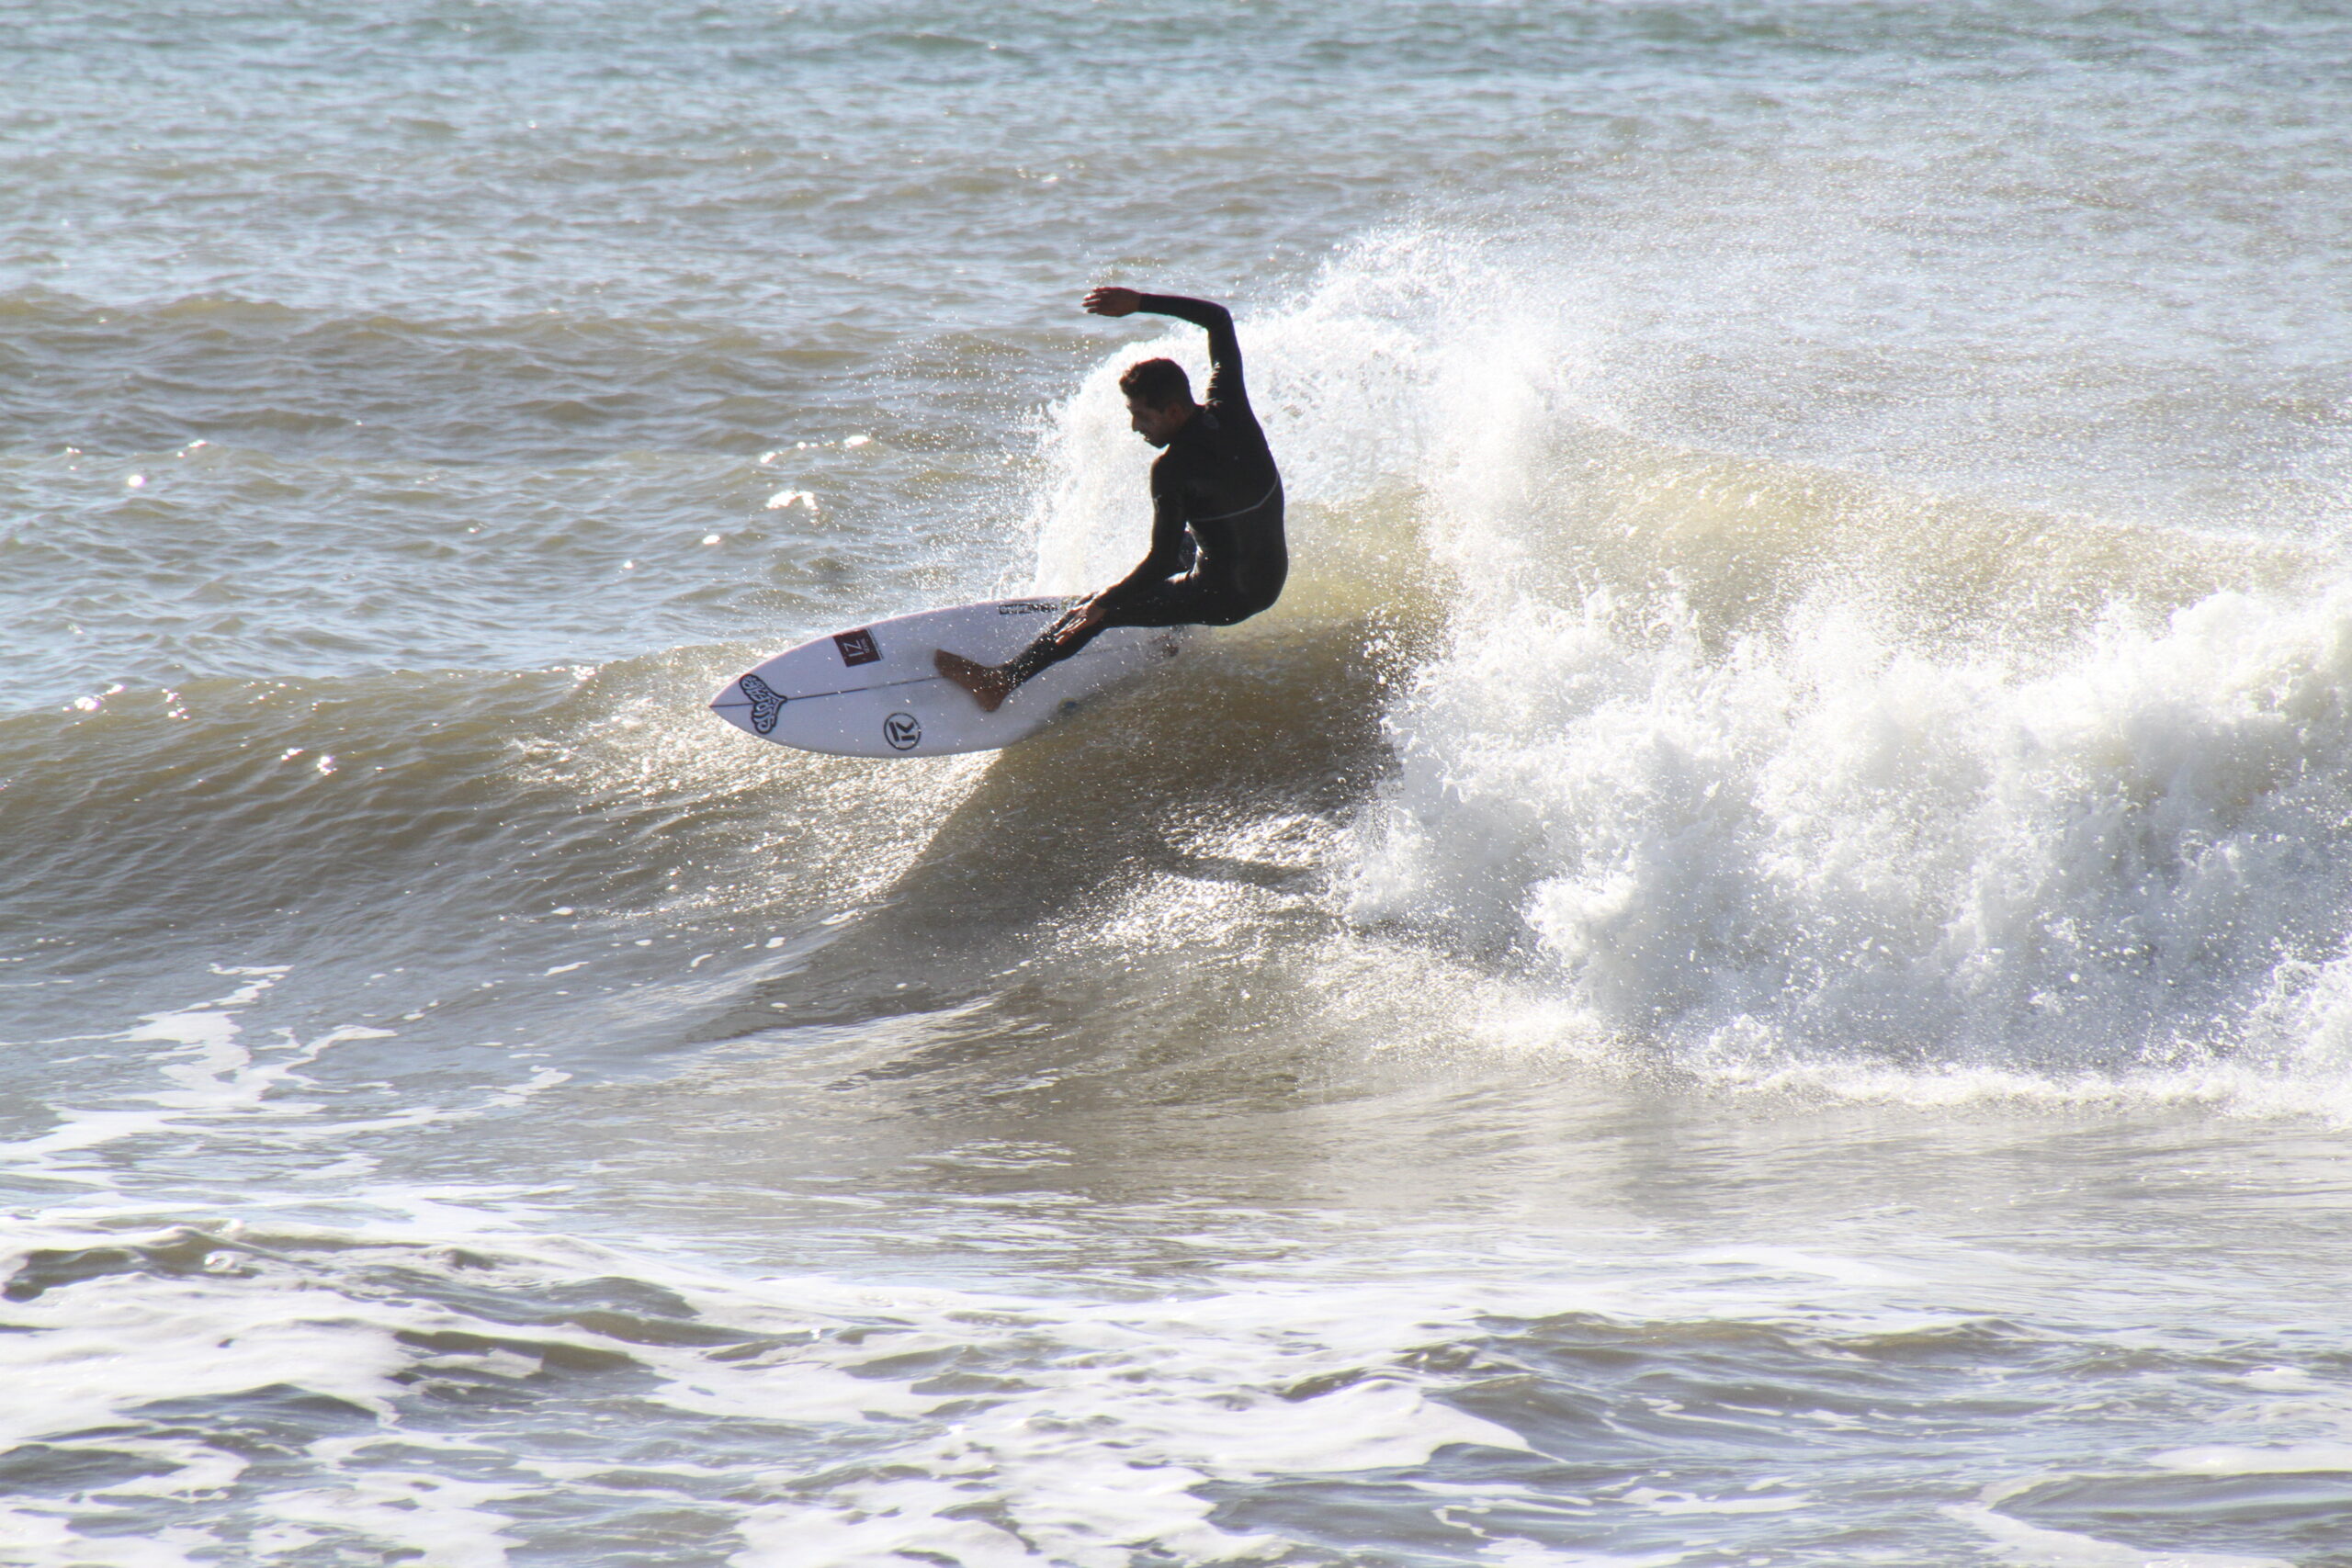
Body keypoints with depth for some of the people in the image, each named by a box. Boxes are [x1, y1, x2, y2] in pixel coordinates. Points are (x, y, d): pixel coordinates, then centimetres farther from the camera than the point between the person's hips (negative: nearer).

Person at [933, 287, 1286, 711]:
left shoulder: (1172, 469, -26)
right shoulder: (1228, 407, -9)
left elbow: (1161, 562, -26)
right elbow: (1218, 319, 5)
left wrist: (1103, 605, -19)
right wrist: (1140, 303, 5)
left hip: (1225, 596, -8)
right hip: (1272, 578, 8)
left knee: (1095, 612, -7)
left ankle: (1001, 682, -11)